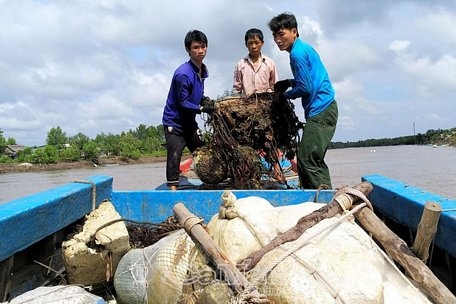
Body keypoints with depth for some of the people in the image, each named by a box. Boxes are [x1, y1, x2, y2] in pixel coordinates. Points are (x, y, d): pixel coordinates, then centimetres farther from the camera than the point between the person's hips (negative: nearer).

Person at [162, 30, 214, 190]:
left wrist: (204, 99, -3)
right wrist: (202, 108, -24)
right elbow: (183, 102, -19)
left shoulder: (203, 70, 3)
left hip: (190, 120, 8)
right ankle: (173, 187, -7)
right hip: (174, 121, -8)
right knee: (175, 153, -13)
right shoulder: (183, 74, -23)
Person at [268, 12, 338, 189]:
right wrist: (289, 83, 13)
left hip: (320, 111, -10)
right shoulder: (304, 48, 19)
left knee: (307, 160, -13)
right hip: (324, 109, 10)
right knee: (314, 160, 13)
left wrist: (285, 95, 0)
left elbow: (305, 88, -16)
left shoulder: (297, 53, -12)